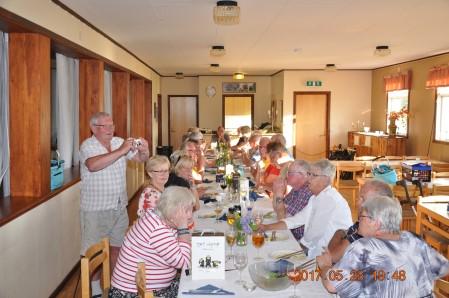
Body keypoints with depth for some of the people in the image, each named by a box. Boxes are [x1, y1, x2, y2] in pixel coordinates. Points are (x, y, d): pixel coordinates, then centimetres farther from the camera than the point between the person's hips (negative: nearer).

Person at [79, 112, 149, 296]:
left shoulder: (119, 142, 3)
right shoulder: (87, 146, -13)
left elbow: (141, 159, 3)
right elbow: (93, 165, -33)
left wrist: (144, 150, -20)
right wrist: (121, 151, -33)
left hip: (119, 206, 5)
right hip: (95, 209, -5)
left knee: (118, 246, 17)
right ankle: (95, 290, 22)